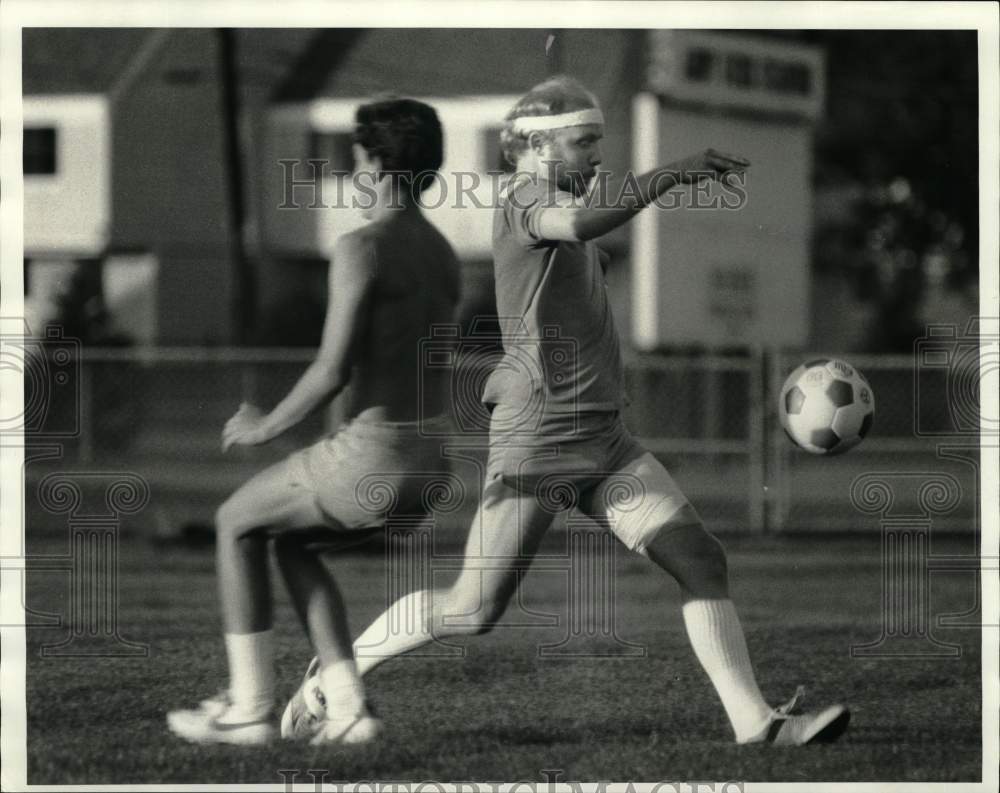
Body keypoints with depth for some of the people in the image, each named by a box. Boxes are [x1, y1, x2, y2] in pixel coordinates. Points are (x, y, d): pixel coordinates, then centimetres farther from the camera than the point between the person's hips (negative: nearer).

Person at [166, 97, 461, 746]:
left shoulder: (362, 248, -14)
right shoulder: (444, 255, 12)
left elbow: (334, 370, -18)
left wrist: (268, 426, -3)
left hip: (373, 453, -8)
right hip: (430, 461, 8)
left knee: (237, 523, 14)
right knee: (292, 542, 26)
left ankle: (251, 708, 14)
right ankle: (347, 707, 16)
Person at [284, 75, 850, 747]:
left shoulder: (558, 206, 15)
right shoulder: (524, 204, -11)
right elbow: (581, 222, -36)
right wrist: (675, 173, -35)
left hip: (605, 443, 9)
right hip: (535, 442, -9)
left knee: (701, 560, -6)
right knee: (475, 611, -5)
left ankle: (755, 720, -9)